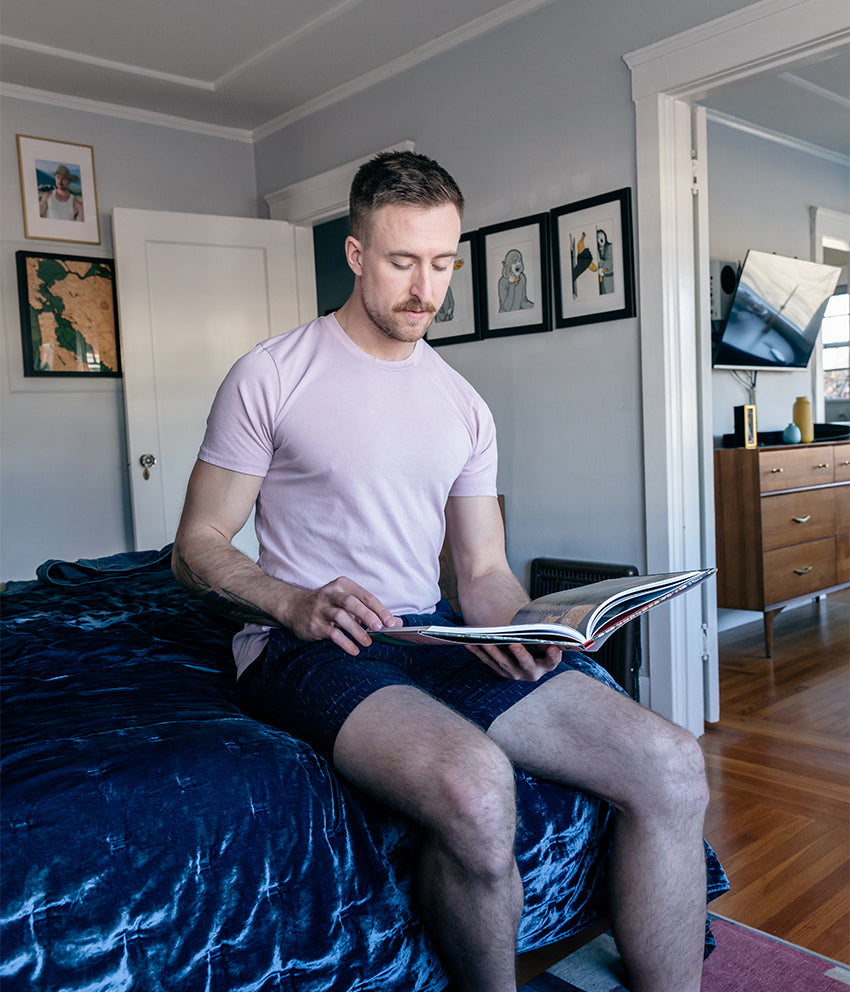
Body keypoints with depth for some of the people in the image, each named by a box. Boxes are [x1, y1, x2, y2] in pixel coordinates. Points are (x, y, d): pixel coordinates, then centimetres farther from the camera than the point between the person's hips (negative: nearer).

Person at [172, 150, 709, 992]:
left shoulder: (463, 405, 13)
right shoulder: (271, 375, -1)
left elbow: (484, 571, 13)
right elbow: (196, 549, -2)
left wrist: (515, 627, -11)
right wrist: (298, 606, -21)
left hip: (434, 638, 5)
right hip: (304, 644, -4)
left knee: (672, 767, -14)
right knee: (474, 785, -36)